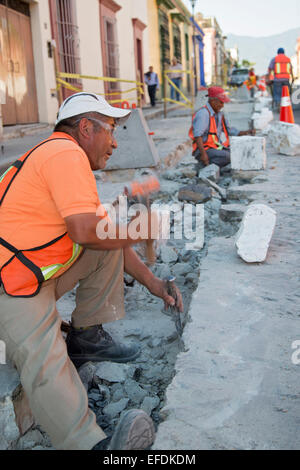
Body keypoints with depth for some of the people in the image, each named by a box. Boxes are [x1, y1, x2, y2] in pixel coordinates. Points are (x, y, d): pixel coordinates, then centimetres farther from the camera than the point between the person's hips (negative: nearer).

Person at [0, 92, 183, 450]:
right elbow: (85, 231, -25)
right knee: (46, 367, -29)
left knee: (112, 239, 9)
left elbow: (111, 238, 20)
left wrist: (151, 281, 17)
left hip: (43, 274, 10)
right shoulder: (66, 154, -13)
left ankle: (87, 337, 12)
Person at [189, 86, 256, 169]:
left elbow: (228, 130, 24)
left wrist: (245, 132, 9)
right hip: (206, 150, -9)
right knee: (228, 156, -31)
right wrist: (203, 154, -32)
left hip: (218, 148, 9)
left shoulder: (219, 114, 17)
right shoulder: (203, 113, -13)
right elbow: (197, 135, -23)